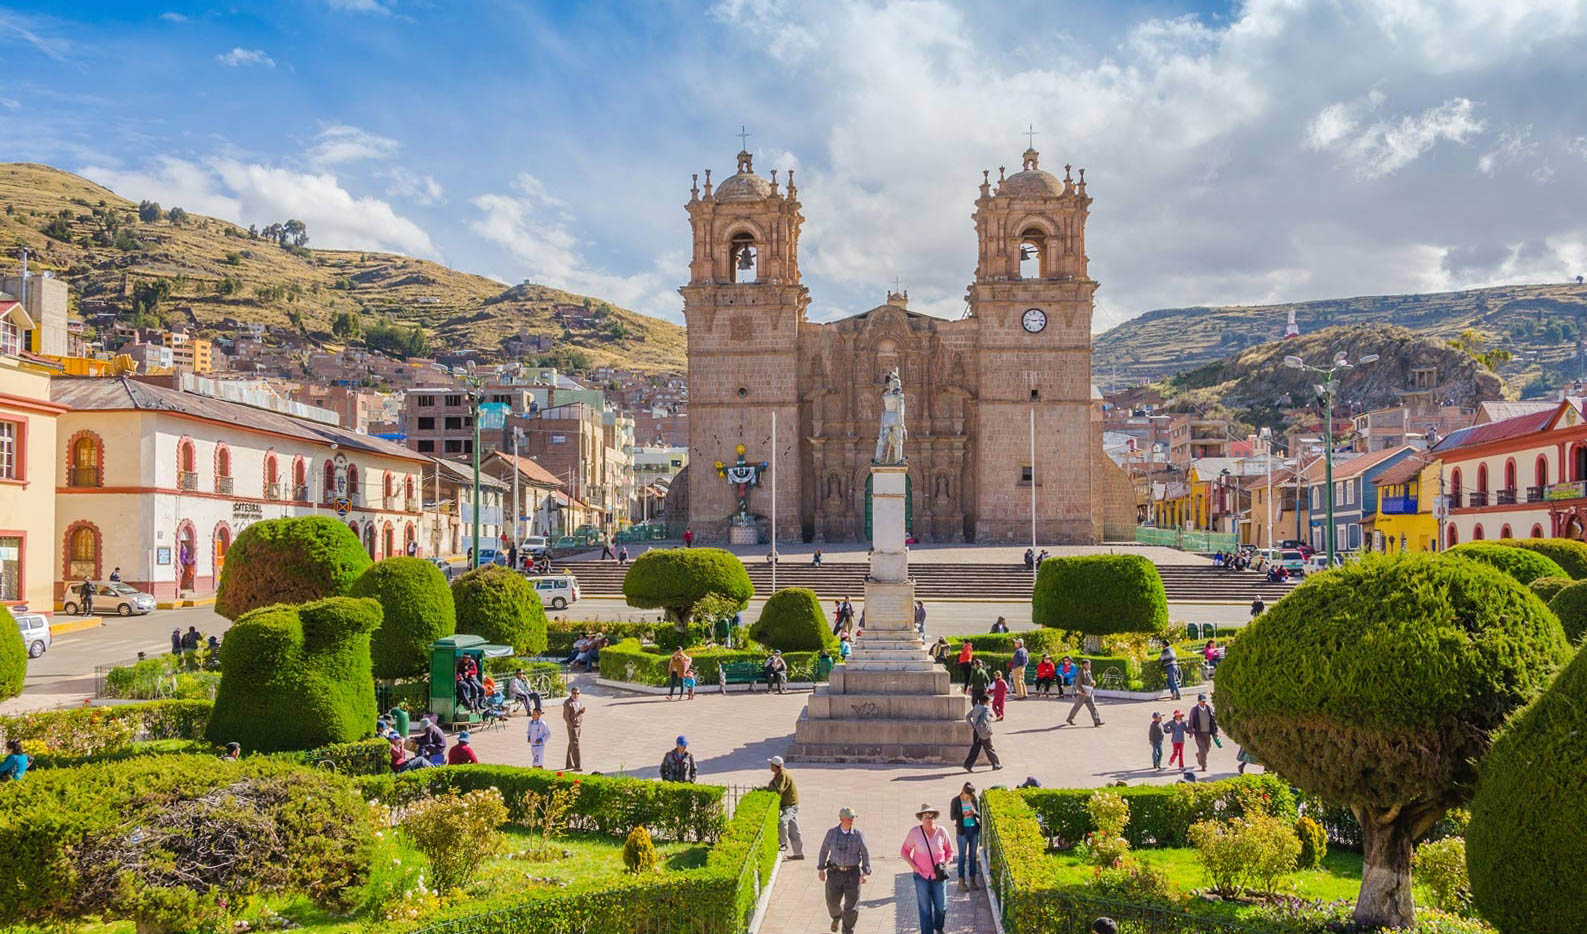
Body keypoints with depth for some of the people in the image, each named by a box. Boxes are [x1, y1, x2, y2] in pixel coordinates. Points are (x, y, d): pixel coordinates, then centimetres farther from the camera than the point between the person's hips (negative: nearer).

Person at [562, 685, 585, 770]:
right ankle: (577, 766, -12)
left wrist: (582, 711, -7)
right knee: (575, 745, -11)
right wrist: (571, 727, -17)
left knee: (572, 745, 14)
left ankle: (569, 764, 21)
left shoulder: (580, 701, 9)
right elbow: (565, 716, -13)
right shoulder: (567, 703, -12)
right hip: (572, 726, -7)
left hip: (579, 726, 7)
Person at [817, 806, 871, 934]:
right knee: (833, 902, 6)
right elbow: (824, 850, 5)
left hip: (853, 874, -1)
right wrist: (821, 869, 4)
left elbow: (865, 855, -1)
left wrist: (866, 873, -9)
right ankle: (837, 917, 42)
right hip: (835, 872, 1)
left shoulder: (858, 835, -6)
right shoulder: (832, 833, -4)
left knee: (851, 905, -2)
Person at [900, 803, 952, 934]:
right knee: (925, 909, 0)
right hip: (921, 875, -1)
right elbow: (904, 850, 4)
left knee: (941, 906, 8)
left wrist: (945, 864, -6)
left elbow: (949, 851, 10)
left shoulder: (941, 832, -5)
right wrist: (912, 865, -9)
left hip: (938, 875, 1)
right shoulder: (914, 832, -8)